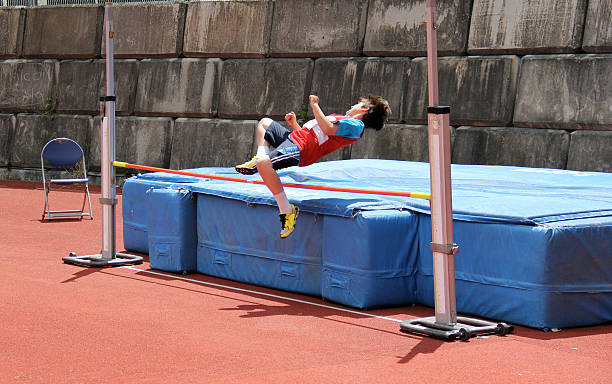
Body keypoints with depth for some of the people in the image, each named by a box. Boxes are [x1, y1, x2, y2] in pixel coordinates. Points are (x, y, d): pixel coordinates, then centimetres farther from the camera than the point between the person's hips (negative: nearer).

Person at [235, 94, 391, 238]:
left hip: (301, 149, -11)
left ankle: (287, 211, -26)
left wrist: (315, 106, -10)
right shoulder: (344, 120, 26)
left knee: (264, 163, -35)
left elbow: (328, 129, -19)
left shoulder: (356, 125, -4)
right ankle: (260, 158, 11)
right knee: (265, 122, 34)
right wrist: (294, 124, 16)